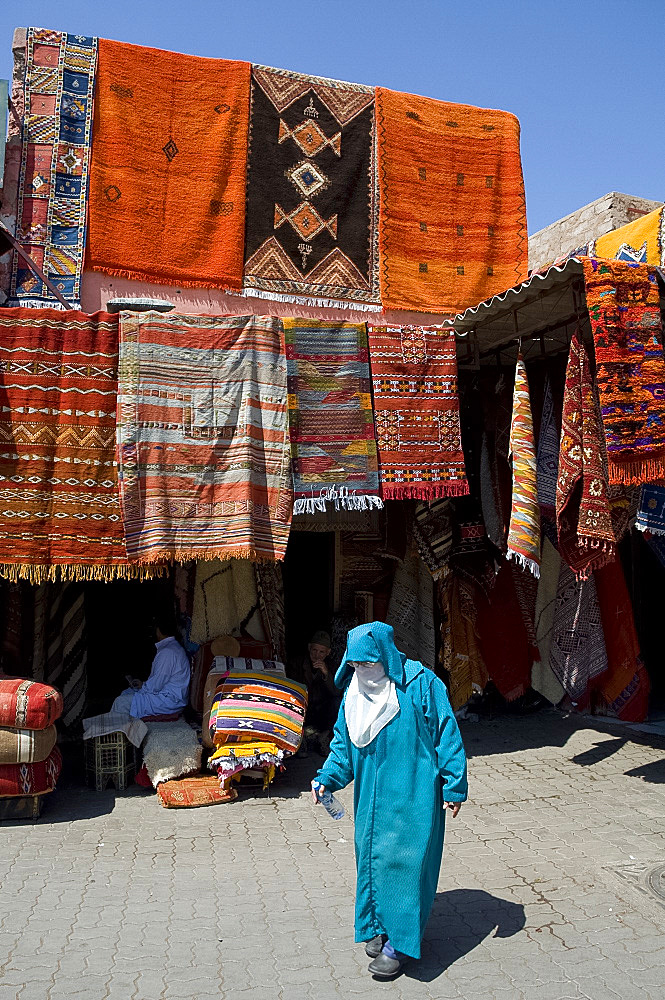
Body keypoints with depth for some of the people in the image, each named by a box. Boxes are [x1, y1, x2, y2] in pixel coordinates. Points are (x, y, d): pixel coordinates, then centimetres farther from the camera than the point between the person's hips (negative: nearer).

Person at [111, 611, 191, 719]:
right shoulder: (173, 646, 12)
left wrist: (142, 686, -3)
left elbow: (156, 685, -21)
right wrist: (143, 684, 13)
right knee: (126, 693, 19)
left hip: (169, 701, -11)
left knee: (121, 702, -11)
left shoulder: (167, 652, -23)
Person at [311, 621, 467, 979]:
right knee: (371, 856, 15)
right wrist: (327, 777, -6)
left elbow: (447, 736, -10)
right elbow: (343, 742, 9)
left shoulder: (421, 684, -16)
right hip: (371, 798, 6)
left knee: (404, 859, 0)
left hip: (412, 796, -5)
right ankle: (377, 925, 36)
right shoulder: (353, 692, 0)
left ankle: (398, 942, 16)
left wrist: (454, 787, -8)